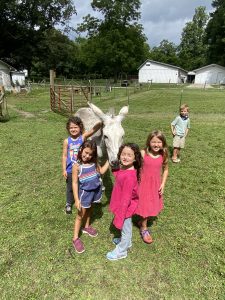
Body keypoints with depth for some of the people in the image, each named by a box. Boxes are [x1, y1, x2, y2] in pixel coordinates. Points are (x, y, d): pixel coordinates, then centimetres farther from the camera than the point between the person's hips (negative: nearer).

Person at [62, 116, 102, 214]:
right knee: (70, 188, 19)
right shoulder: (67, 141, -9)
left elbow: (93, 130, -28)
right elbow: (64, 156, -3)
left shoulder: (83, 137, -12)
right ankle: (69, 204, 43)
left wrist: (101, 122, -45)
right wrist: (64, 170, -3)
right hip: (70, 170, 1)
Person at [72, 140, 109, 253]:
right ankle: (75, 238, 25)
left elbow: (101, 171, 7)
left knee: (89, 210, 26)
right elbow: (75, 183, -17)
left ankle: (86, 227, 51)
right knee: (81, 215, 9)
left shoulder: (93, 162, -5)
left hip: (96, 191, 5)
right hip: (85, 193, -5)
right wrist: (77, 200, -18)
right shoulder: (77, 166, -20)